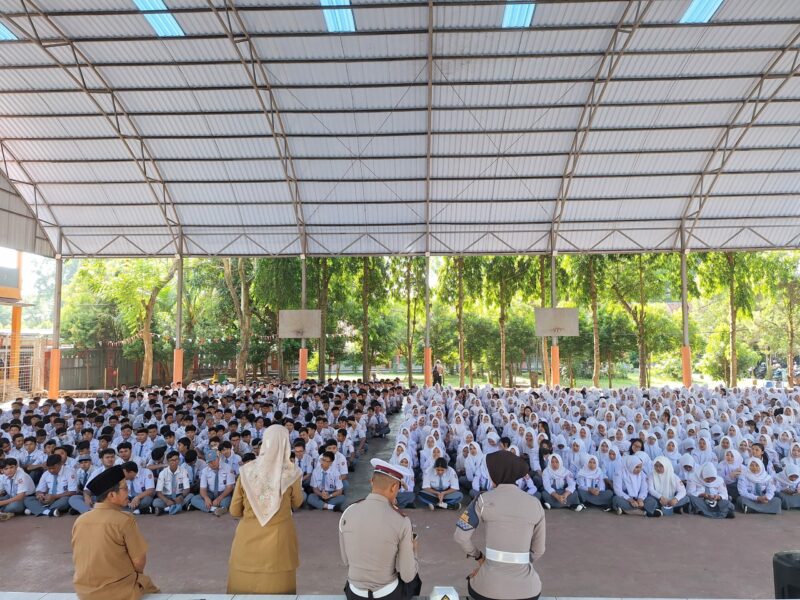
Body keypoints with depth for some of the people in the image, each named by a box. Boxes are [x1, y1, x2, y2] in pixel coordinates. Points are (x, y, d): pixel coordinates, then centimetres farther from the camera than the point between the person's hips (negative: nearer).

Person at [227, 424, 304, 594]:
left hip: (248, 540, 1)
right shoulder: (291, 472, -11)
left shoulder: (247, 470, -9)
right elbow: (297, 504, 6)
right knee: (276, 585, 14)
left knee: (245, 584, 17)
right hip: (278, 541, -1)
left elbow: (235, 511, 0)